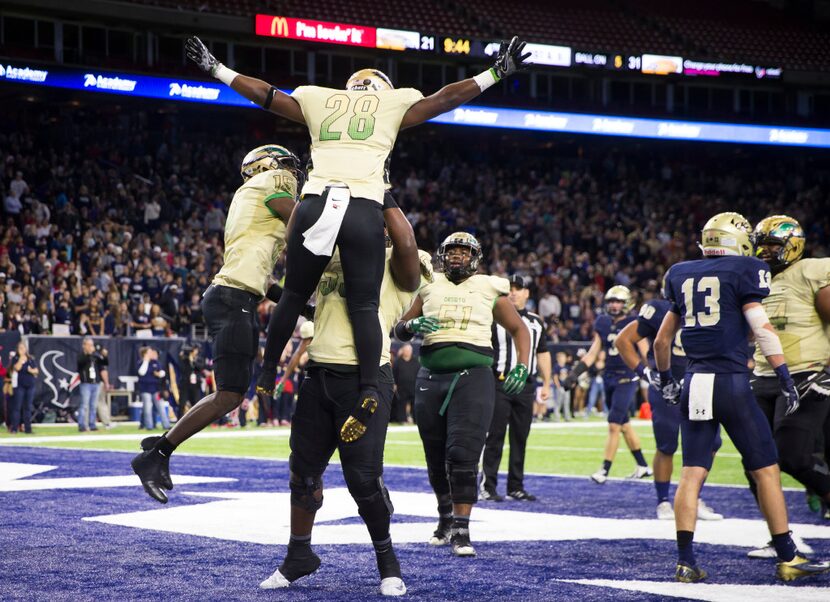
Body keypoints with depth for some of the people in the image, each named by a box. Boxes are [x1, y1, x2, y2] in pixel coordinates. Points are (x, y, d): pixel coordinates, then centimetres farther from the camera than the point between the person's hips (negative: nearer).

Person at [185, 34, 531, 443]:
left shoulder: (321, 100, 22)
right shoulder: (394, 103, 16)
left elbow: (264, 94, 26)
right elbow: (446, 99, 18)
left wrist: (214, 68, 37)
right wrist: (498, 72, 27)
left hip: (316, 204, 2)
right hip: (364, 210, -2)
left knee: (294, 295, 16)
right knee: (364, 305, 2)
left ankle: (267, 373, 24)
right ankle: (369, 390, -14)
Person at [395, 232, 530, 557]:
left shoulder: (489, 289, 6)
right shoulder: (429, 288, 12)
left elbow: (519, 329, 15)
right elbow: (399, 330, 18)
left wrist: (522, 366, 0)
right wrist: (412, 325, -6)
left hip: (473, 376, -3)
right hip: (431, 378, 3)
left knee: (463, 454, -14)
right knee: (436, 457, 9)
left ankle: (461, 530, -12)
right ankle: (446, 518, 28)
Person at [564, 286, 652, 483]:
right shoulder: (603, 324, 9)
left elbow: (645, 355, -6)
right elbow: (592, 354, 12)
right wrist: (575, 373, 6)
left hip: (627, 379, -6)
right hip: (609, 378, 6)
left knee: (614, 425, -10)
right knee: (624, 426, 13)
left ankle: (605, 470, -7)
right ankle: (643, 466, 25)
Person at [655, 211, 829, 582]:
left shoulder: (683, 276, 15)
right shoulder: (743, 271, -1)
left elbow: (662, 340, 21)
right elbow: (761, 328, -10)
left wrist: (665, 381, 34)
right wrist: (785, 378, -8)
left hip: (694, 385, 5)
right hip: (731, 383, -5)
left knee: (692, 474, 4)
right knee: (766, 470, 3)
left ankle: (685, 561, -2)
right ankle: (787, 559, 6)